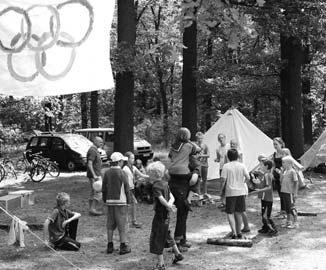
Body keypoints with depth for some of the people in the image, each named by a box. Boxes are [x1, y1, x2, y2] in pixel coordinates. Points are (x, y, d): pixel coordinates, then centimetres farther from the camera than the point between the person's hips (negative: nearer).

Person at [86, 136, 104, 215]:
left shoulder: (95, 150, 16)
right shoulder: (93, 150, -16)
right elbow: (89, 164, -23)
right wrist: (94, 175, -27)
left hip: (96, 175, 10)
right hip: (95, 175, -10)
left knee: (93, 193, 12)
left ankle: (91, 209, 16)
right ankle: (93, 209, -9)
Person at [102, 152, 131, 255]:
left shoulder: (107, 173, 3)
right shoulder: (122, 173, -10)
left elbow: (104, 189, 7)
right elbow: (126, 189, -9)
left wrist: (105, 200, 16)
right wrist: (128, 201, 1)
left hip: (110, 201, 5)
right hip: (120, 201, -5)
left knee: (110, 224, 11)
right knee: (122, 224, 2)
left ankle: (110, 246, 15)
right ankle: (123, 246, 5)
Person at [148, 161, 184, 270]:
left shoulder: (156, 186, -18)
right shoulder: (165, 183, 7)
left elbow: (162, 200, -27)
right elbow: (172, 198, 3)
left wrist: (169, 206, -16)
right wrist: (170, 204, -14)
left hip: (160, 215, -8)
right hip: (166, 216, 8)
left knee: (157, 239, 1)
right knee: (166, 235, 27)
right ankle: (177, 254, 38)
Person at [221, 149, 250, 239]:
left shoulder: (226, 166, -6)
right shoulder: (242, 165, 1)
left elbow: (223, 179, -12)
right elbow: (247, 177, -4)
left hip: (230, 192, -3)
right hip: (241, 191, 3)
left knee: (230, 213, 2)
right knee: (238, 213, 14)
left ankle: (234, 232, -12)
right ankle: (239, 232, 21)